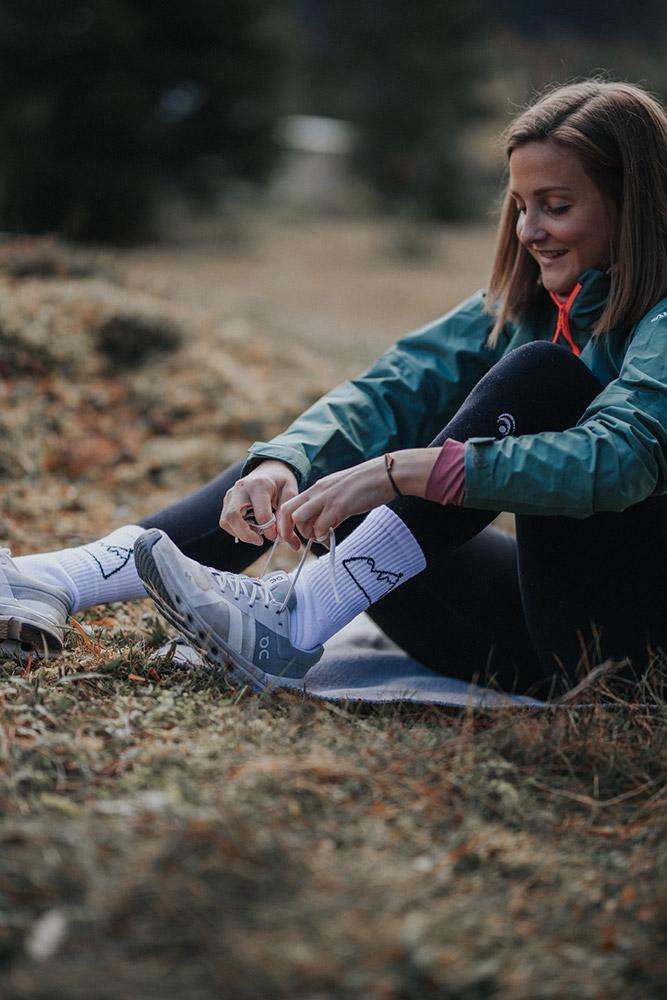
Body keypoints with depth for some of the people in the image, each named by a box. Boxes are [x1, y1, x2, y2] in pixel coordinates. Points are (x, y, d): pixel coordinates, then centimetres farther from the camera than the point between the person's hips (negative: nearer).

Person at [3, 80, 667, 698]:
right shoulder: (525, 304, 11)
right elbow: (391, 389, -1)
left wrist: (401, 472, -36)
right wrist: (283, 462, -21)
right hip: (529, 632, 7)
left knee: (540, 371, -25)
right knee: (303, 466, -1)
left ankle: (300, 615, -28)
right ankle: (73, 578, -11)